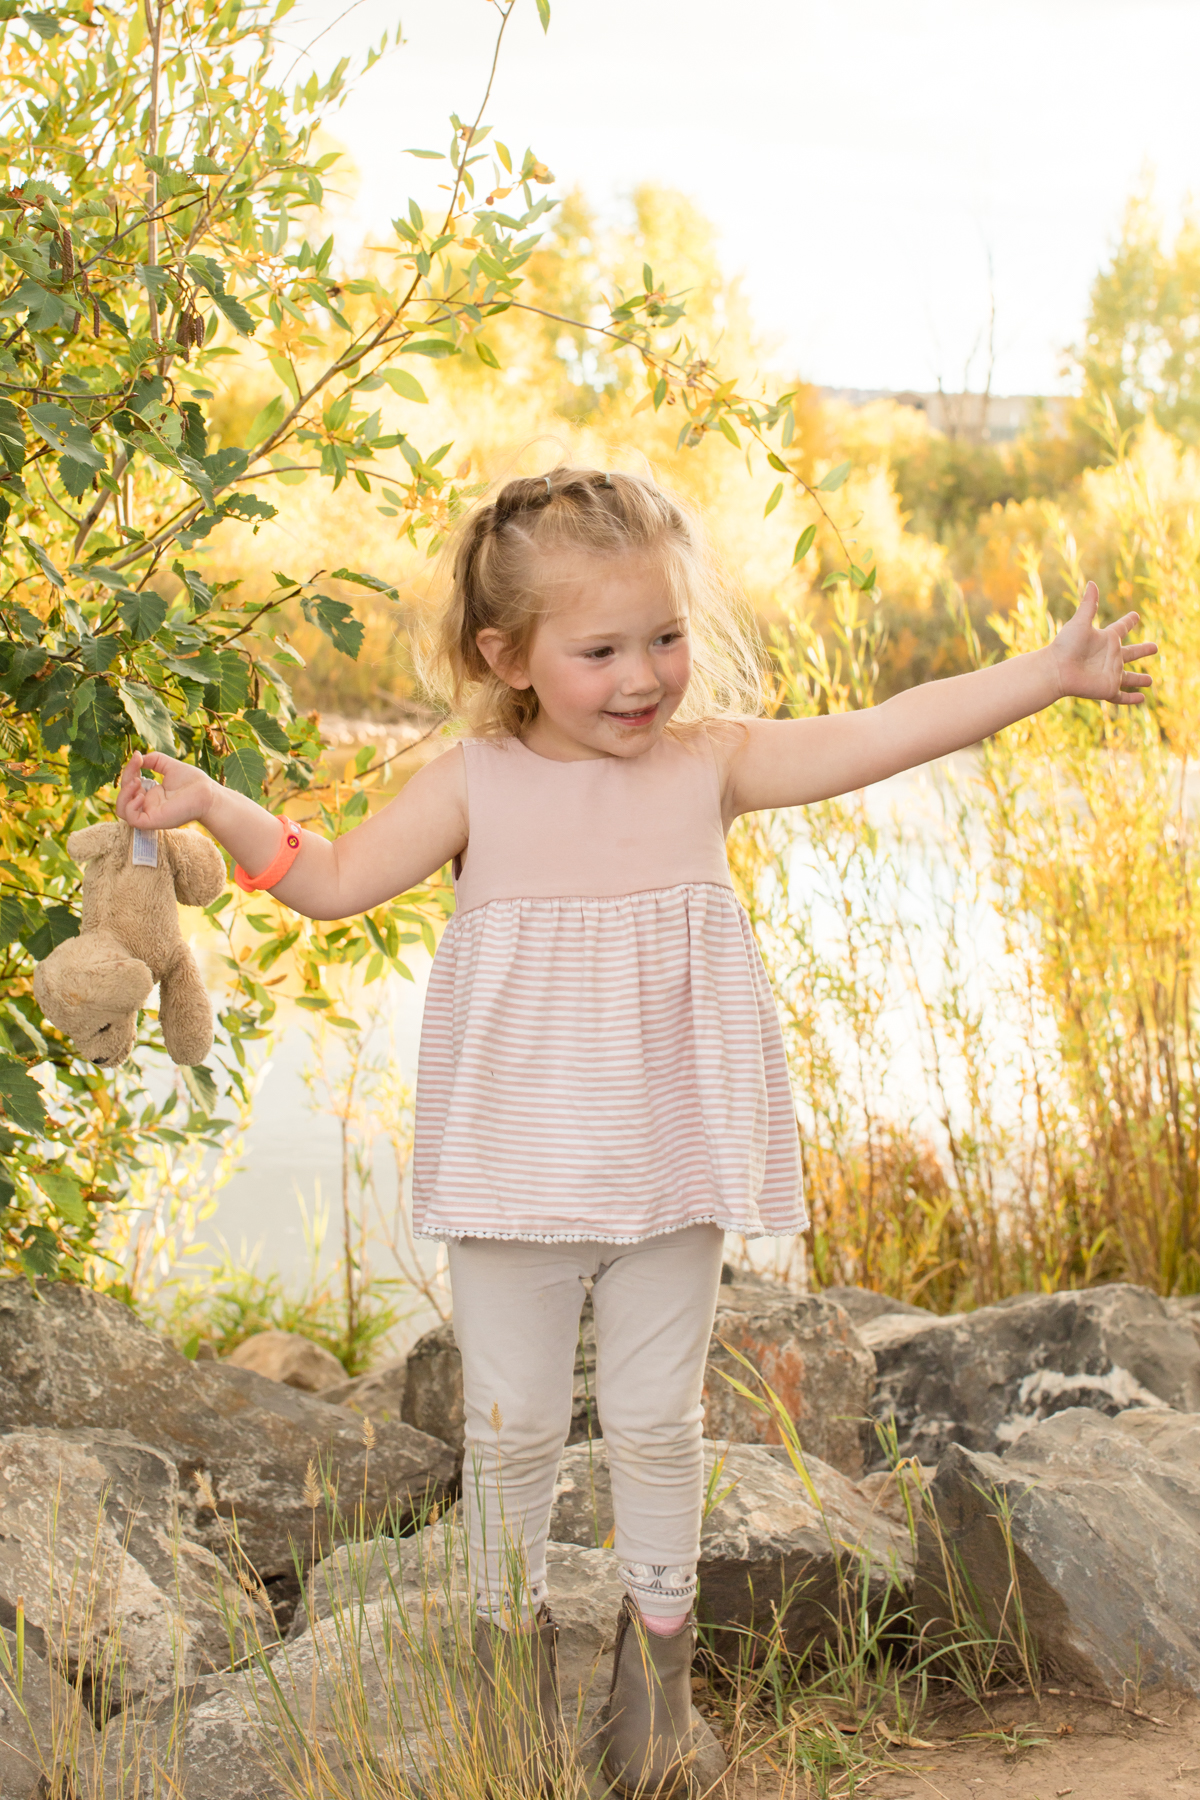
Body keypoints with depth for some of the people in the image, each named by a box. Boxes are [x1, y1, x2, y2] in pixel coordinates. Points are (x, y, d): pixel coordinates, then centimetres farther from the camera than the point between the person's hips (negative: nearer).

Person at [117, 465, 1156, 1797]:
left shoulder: (712, 762, -4)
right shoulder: (477, 786, -6)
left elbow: (881, 736, -8)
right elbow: (333, 879, -4)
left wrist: (1048, 673, -14)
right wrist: (213, 809, -18)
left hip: (668, 1174, 1)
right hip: (515, 1175, 0)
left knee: (655, 1422, 12)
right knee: (510, 1425, 11)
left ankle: (658, 1637, 33)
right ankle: (511, 1624, 34)